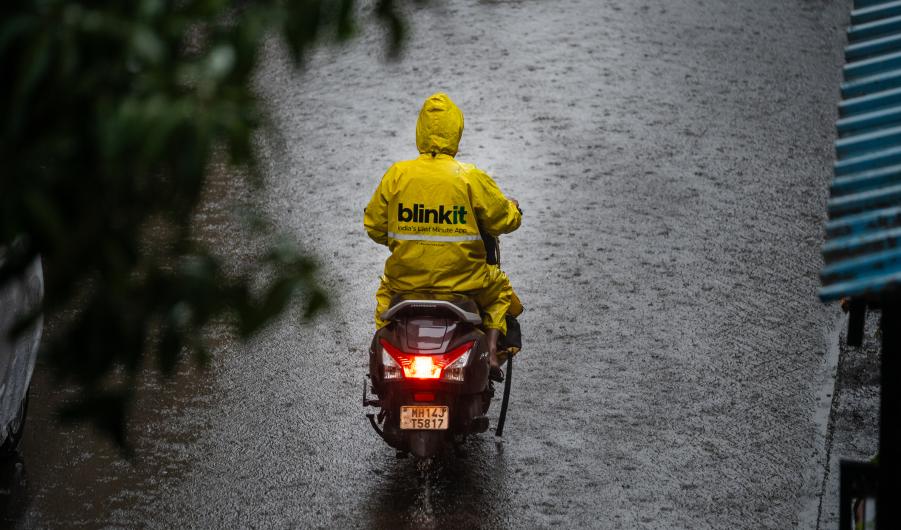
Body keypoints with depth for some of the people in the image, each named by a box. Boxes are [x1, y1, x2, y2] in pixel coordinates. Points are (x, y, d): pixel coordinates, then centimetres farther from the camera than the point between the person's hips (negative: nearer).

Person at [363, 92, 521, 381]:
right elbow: (503, 221, 0)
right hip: (463, 278, -2)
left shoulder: (396, 174, -4)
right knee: (500, 289, 29)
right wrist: (513, 209, 24)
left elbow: (374, 225, 5)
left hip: (405, 276, 2)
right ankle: (491, 352, 12)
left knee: (385, 292, 37)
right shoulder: (471, 177, -9)